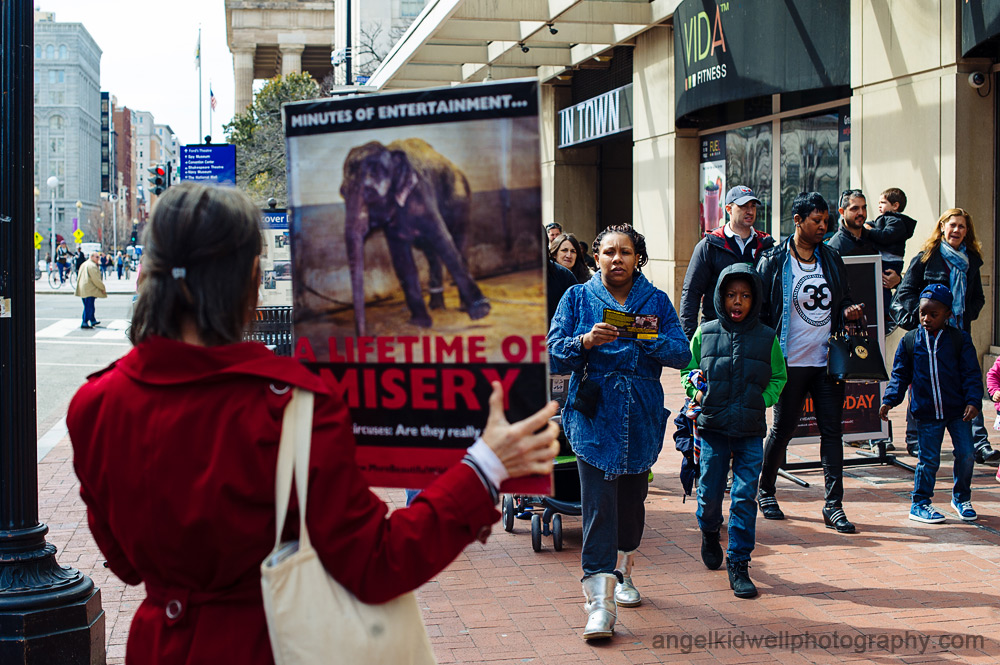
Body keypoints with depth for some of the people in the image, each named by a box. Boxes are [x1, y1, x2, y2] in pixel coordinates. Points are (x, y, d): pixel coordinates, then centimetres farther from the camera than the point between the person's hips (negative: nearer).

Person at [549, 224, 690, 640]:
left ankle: (622, 573, 37)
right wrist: (586, 341, -20)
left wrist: (651, 340, -19)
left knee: (632, 497, 14)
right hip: (594, 416, -2)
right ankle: (600, 600, -14)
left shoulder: (656, 302, 8)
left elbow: (682, 353, -1)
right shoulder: (578, 298, 5)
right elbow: (554, 352, -2)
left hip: (641, 416, 3)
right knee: (598, 502, -12)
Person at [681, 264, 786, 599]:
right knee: (710, 493, 5)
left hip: (751, 431, 0)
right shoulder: (705, 333, 2)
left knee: (745, 497, -2)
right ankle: (709, 532, 38)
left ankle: (739, 564, 6)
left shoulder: (767, 338, 3)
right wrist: (696, 392, -2)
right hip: (713, 426, 0)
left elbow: (779, 377, 14)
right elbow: (688, 368, 14)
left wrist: (763, 399, -2)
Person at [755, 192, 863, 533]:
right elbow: (759, 311, -3)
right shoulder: (773, 261, -4)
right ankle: (765, 491, 27)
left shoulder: (832, 260, 10)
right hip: (791, 362, -4)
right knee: (782, 429, 6)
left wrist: (848, 312, -2)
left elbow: (843, 300, 21)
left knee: (832, 430, 1)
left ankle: (834, 506, 4)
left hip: (828, 362, 4)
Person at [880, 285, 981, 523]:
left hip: (957, 411, 1)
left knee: (966, 454, 1)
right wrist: (889, 400, -4)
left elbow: (971, 374, 0)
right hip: (926, 413, 0)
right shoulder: (909, 340, 2)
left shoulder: (960, 339, 0)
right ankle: (920, 503, 17)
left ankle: (961, 498, 24)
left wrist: (973, 401, -12)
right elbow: (900, 375, 7)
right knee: (929, 459, 2)